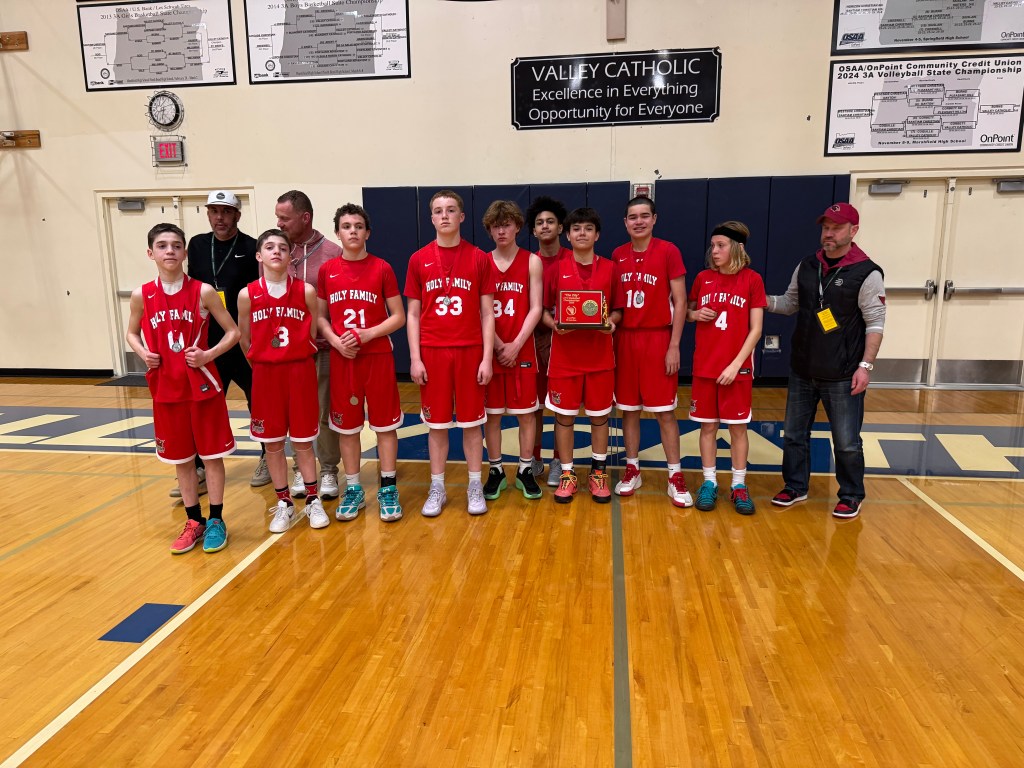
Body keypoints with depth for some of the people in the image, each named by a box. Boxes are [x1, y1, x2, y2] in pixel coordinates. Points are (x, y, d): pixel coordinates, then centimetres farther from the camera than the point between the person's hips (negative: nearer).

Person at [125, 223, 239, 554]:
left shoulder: (203, 291, -7)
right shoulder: (142, 295, 0)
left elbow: (232, 332, -3)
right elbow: (132, 333, 15)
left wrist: (208, 355, -16)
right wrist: (143, 353, -5)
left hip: (202, 385, -3)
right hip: (165, 388, 3)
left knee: (212, 454, 5)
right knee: (180, 458, 12)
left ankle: (216, 520, 19)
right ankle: (194, 521, 26)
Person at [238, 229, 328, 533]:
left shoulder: (306, 291, -5)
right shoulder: (248, 295, -3)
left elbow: (314, 335, 3)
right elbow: (245, 341, 7)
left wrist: (298, 362, 2)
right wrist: (263, 366, 9)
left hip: (301, 371, -1)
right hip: (265, 374, 1)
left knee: (302, 440, 7)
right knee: (272, 442, 9)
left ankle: (312, 500, 22)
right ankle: (284, 503, 23)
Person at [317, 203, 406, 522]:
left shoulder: (382, 268, -3)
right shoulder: (327, 271, 4)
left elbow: (398, 317, -2)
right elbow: (321, 317, 8)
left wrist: (368, 334, -16)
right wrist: (336, 341, -11)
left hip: (378, 356, -2)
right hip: (341, 358, 2)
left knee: (385, 423, 4)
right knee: (346, 425, 9)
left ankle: (388, 489, 16)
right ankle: (353, 489, 22)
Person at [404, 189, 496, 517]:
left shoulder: (480, 259, 1)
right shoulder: (419, 260, 4)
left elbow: (487, 313, 1)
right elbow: (413, 314, 5)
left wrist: (487, 357, -5)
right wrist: (415, 358, -3)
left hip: (469, 351, -1)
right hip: (432, 352, 1)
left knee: (471, 422, 7)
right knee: (436, 422, 8)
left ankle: (475, 487, 20)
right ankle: (437, 489, 21)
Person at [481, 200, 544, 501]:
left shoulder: (532, 262, 1)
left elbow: (536, 309, -5)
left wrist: (515, 345, -13)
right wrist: (498, 346, -10)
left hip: (522, 350, -1)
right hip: (489, 350, 1)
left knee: (526, 412, 5)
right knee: (491, 413, 7)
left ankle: (525, 470, 19)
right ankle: (495, 471, 19)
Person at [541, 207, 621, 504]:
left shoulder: (610, 268, 3)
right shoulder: (557, 268, 1)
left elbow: (618, 310, 8)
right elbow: (544, 310, 4)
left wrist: (611, 322, -13)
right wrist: (554, 324, -16)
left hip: (599, 355, 1)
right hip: (564, 354, -1)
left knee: (600, 414, 9)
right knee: (564, 415, 6)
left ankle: (599, 472, 25)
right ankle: (567, 473, 20)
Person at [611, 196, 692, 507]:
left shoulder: (668, 251, -6)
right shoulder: (618, 256, 6)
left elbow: (679, 302, -6)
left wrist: (674, 346, -10)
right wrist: (609, 322, 0)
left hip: (658, 339, -4)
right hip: (625, 339, 4)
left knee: (664, 410, 0)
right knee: (628, 407, 9)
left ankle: (675, 477, 11)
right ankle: (632, 470, 22)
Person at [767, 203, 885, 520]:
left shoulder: (867, 273, -11)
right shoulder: (806, 267, 5)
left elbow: (875, 323, -11)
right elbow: (791, 303, 15)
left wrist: (866, 365, -16)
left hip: (842, 375, -5)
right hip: (802, 371, 5)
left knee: (847, 442, 5)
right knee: (794, 434, 14)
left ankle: (851, 496, 24)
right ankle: (795, 487, 30)